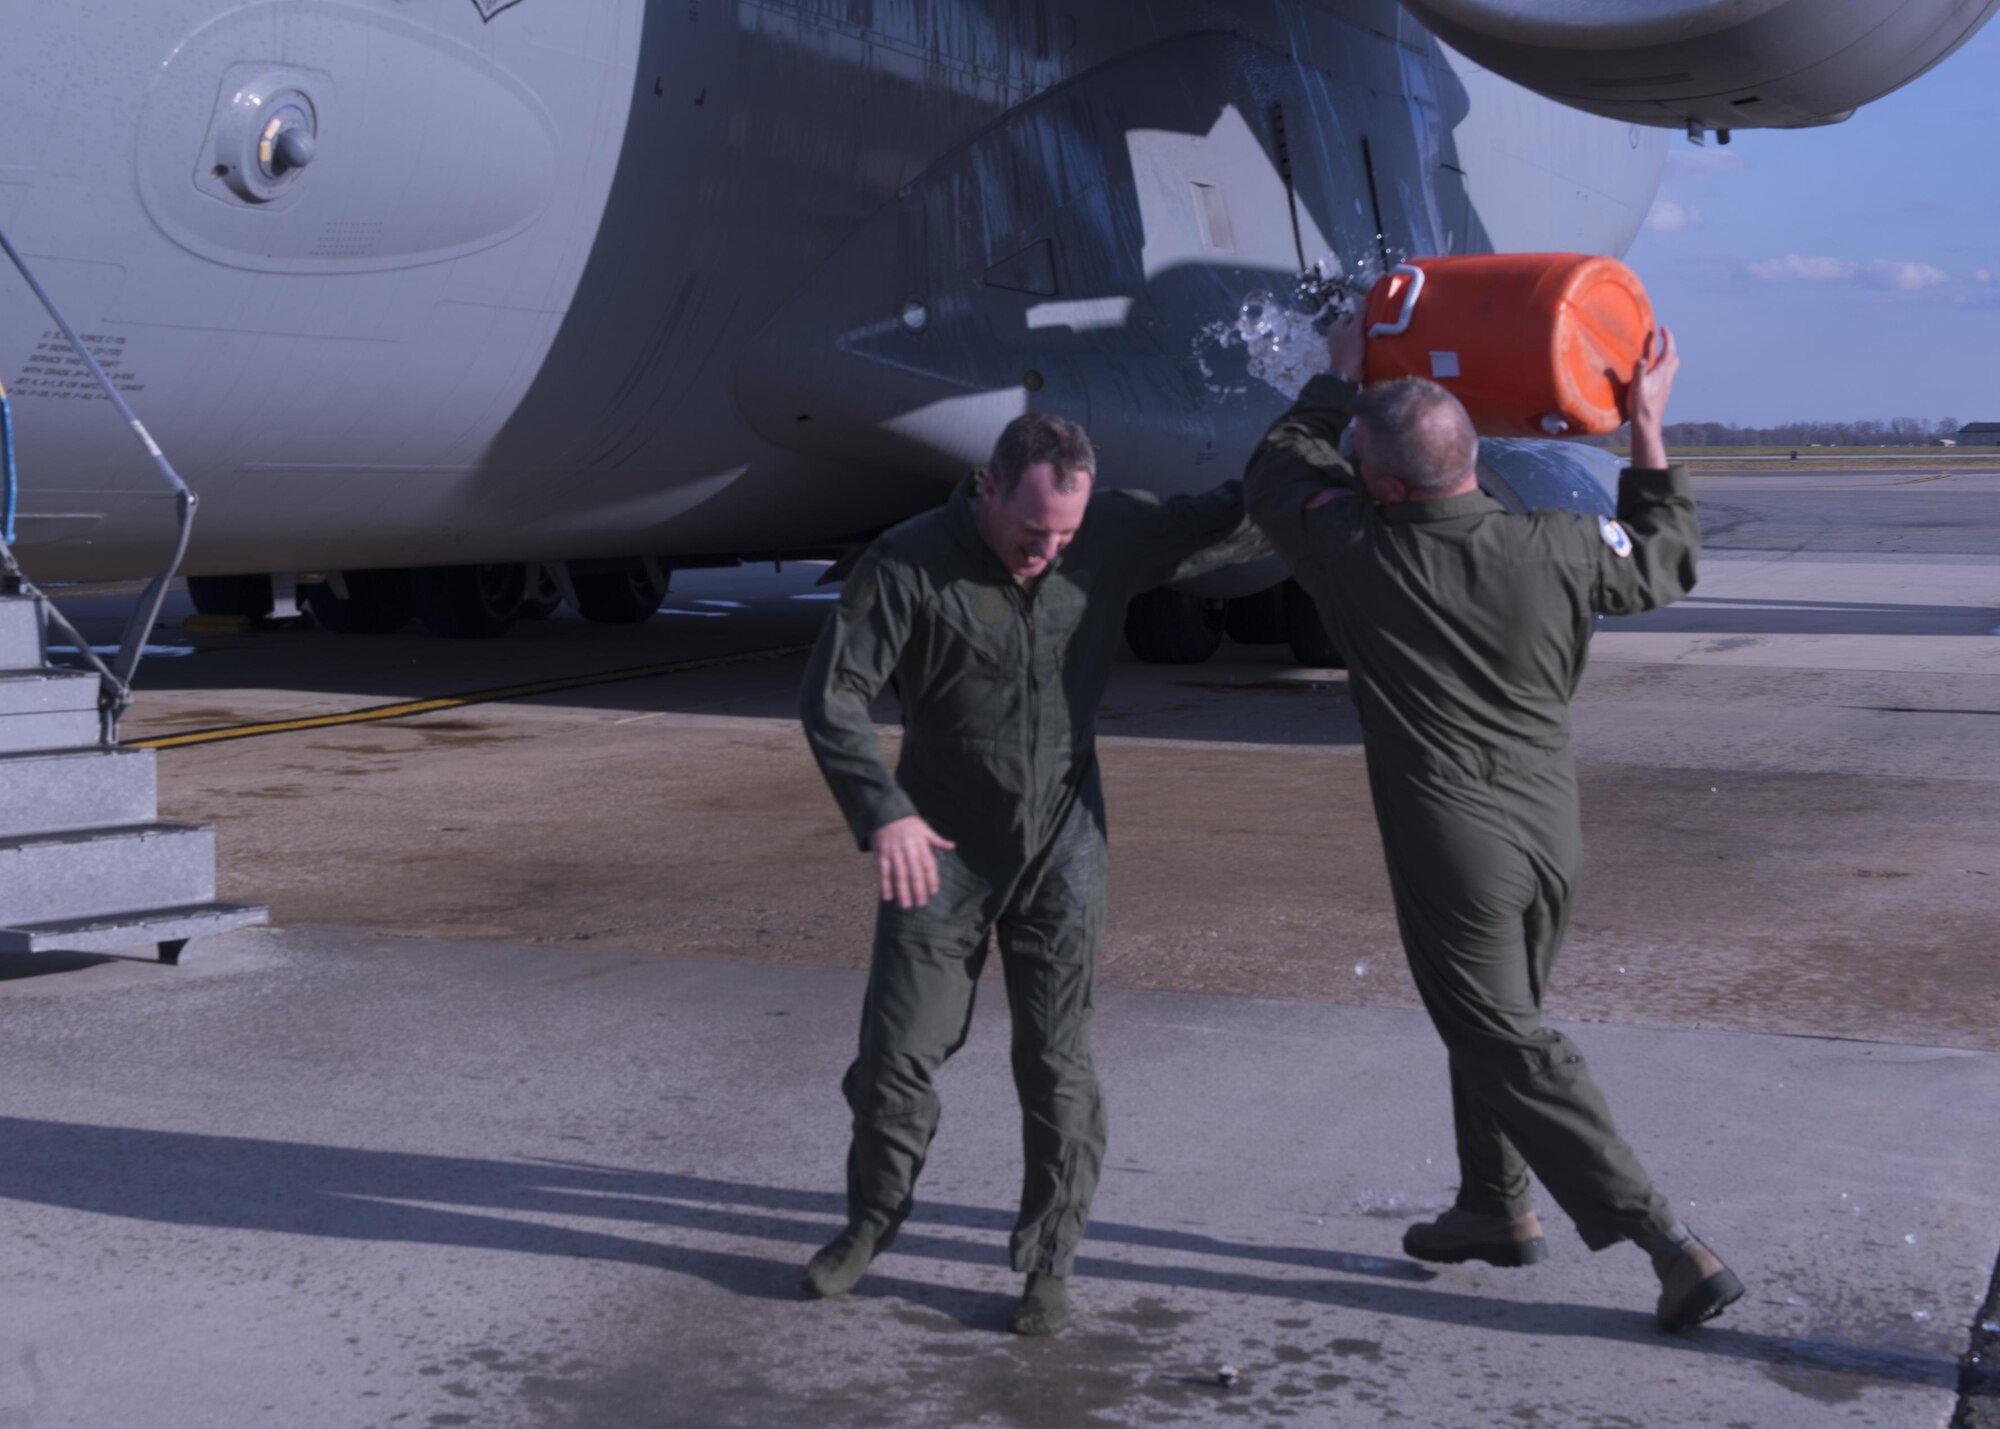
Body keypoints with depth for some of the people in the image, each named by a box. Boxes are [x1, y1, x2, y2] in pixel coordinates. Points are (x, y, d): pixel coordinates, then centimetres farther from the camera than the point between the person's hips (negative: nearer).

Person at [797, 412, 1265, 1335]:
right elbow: (831, 693, -16)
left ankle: (1048, 1262, 17)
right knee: (896, 1052, 5)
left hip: (1062, 849, 1)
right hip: (940, 847, -1)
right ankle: (873, 1221, 30)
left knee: (1058, 1066, 3)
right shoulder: (909, 564, -15)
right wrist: (881, 811, -27)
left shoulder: (1111, 535, -5)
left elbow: (1225, 521, 9)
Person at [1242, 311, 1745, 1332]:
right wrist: (1647, 425, 17)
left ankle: (1666, 1240, -4)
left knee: (1504, 1043, 2)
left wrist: (1337, 380, 20)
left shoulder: (1362, 556, -15)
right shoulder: (1556, 550, -7)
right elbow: (1668, 563, 14)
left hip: (1452, 844, -5)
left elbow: (1277, 473, 5)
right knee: (1496, 1017, 24)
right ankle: (1495, 1207, 38)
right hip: (1552, 830, 5)